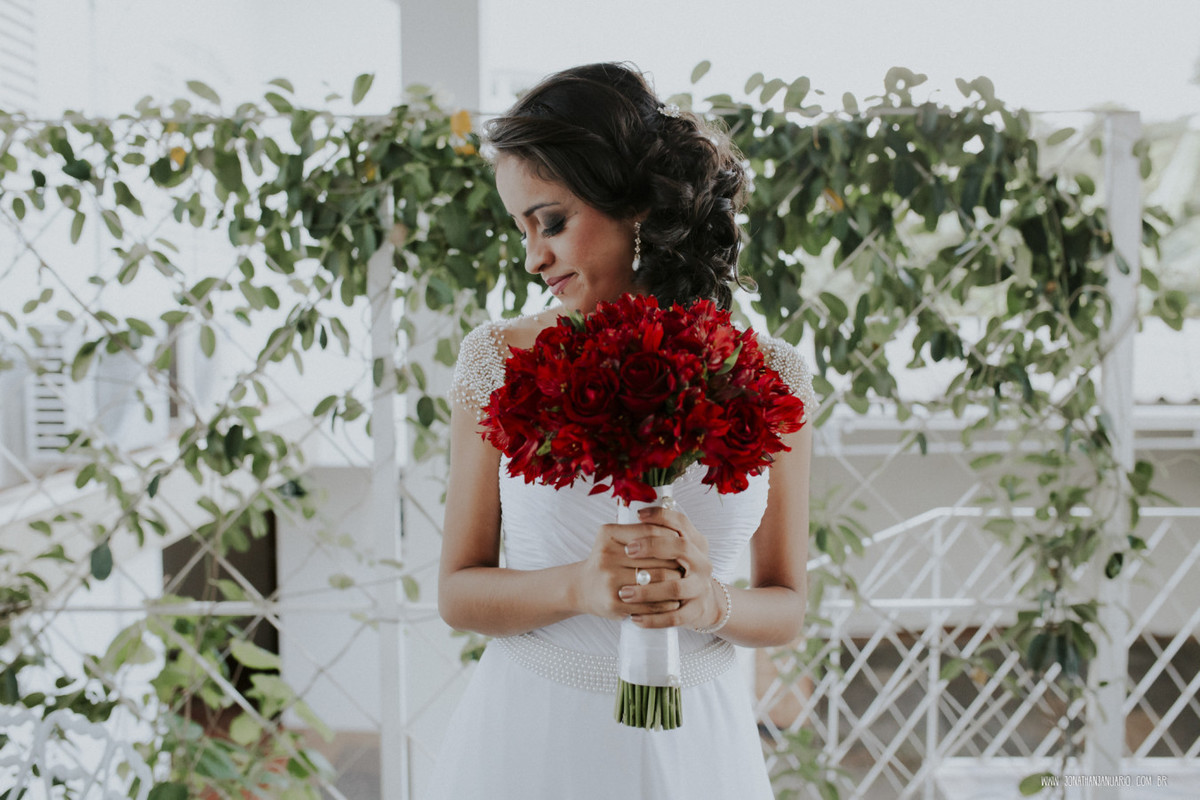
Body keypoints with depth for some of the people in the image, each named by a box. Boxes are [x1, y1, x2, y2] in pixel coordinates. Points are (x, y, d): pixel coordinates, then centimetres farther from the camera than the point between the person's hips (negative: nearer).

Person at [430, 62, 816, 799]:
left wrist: (711, 602, -19)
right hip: (530, 735, 0)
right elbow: (458, 593, -4)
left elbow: (787, 607, 1)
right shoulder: (500, 359, -6)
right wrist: (578, 587, -21)